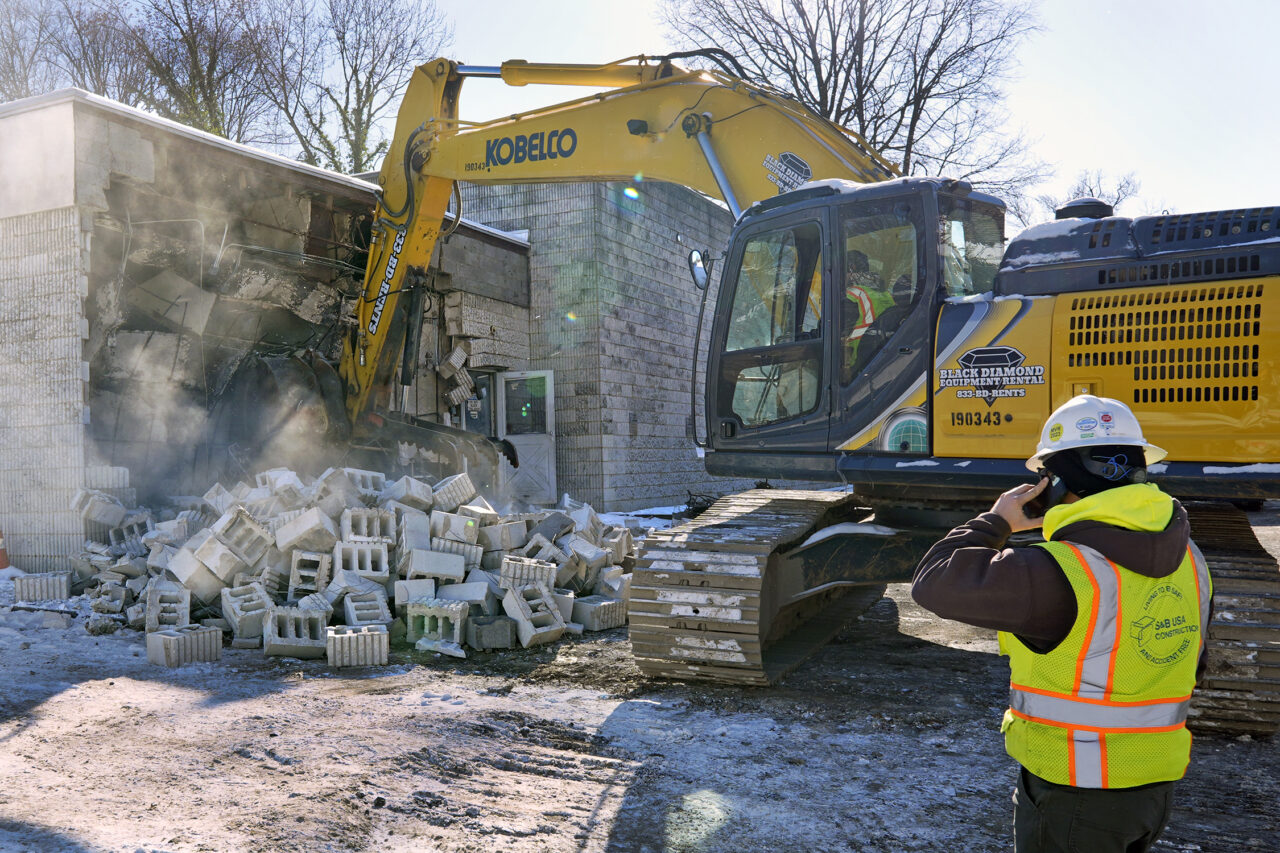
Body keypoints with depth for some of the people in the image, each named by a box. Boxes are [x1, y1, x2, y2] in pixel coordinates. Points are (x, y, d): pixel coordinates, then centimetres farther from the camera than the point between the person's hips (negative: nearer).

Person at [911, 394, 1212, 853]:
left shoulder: (1059, 572, -27)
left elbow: (934, 583, -20)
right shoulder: (1186, 559, -2)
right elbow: (1189, 664, 13)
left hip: (1073, 795, -7)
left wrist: (995, 521, -7)